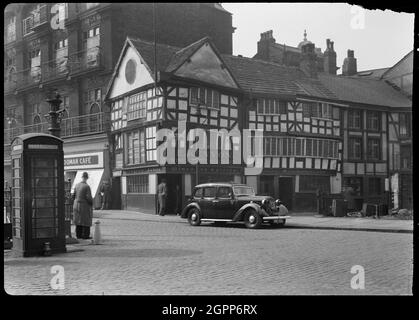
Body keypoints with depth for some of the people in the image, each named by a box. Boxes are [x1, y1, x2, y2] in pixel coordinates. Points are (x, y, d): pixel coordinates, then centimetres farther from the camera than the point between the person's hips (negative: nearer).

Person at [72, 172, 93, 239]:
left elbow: (74, 196, 5)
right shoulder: (87, 186, -17)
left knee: (78, 220, 13)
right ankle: (85, 235, 3)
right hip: (85, 206, -6)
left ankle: (78, 235, 15)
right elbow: (89, 198, -20)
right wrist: (92, 203, -3)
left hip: (77, 205, 6)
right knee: (86, 221, 2)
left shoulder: (77, 185, 2)